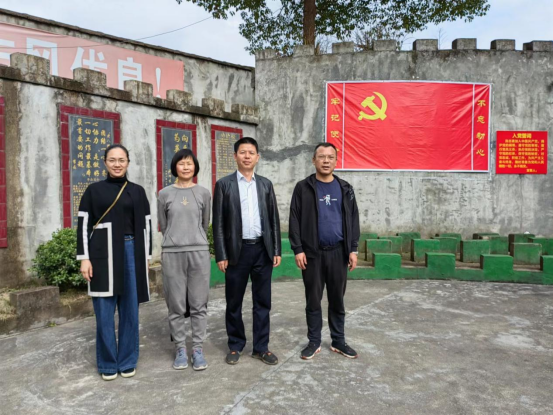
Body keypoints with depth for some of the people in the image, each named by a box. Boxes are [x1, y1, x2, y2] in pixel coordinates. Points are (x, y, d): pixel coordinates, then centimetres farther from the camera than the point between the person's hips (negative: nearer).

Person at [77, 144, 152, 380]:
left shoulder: (137, 191, 7)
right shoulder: (94, 190, 4)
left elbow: (145, 225, 8)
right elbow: (84, 225, 2)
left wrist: (146, 257, 4)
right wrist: (84, 258, -6)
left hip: (131, 253, 1)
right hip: (102, 254, -1)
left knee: (130, 308, 7)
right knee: (104, 311, 3)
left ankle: (127, 361, 21)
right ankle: (107, 364, 19)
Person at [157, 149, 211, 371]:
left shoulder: (204, 193, 5)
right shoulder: (164, 194, 3)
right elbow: (163, 226, 11)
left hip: (199, 252, 0)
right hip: (172, 253, 0)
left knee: (198, 304, 4)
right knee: (176, 305, 6)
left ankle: (198, 348, 15)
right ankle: (180, 348, 19)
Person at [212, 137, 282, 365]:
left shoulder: (265, 184, 9)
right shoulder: (224, 184, 0)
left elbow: (274, 219, 9)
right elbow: (218, 222, -2)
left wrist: (276, 250, 3)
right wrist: (221, 255, -7)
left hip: (263, 249, 2)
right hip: (237, 250, -2)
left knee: (262, 301, 9)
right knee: (234, 302, 9)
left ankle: (261, 347, 22)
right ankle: (235, 346, 26)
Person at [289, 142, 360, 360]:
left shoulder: (345, 188, 7)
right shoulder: (303, 188, -1)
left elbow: (353, 219, 7)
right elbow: (295, 220, -3)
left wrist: (353, 249, 1)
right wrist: (298, 249, -9)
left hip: (338, 252, 2)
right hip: (312, 253, -2)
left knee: (337, 300, 12)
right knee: (313, 300, 8)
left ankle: (338, 341, 26)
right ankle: (314, 342, 22)